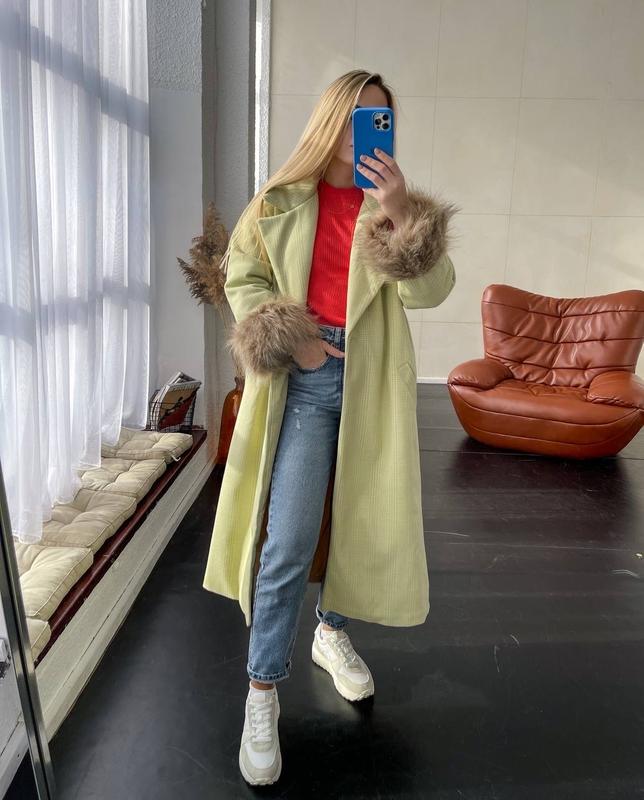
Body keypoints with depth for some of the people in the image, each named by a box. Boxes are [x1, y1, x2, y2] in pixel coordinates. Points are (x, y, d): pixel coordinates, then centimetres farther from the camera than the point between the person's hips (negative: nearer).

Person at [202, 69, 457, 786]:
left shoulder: (393, 202, 6)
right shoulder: (281, 202, 4)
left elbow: (431, 291, -6)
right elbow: (243, 278, 7)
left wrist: (402, 212, -21)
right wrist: (288, 338, -8)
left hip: (373, 381, 3)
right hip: (306, 378, -2)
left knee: (361, 519, 14)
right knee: (288, 540, -8)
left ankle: (331, 633, 40)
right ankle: (262, 693, 9)